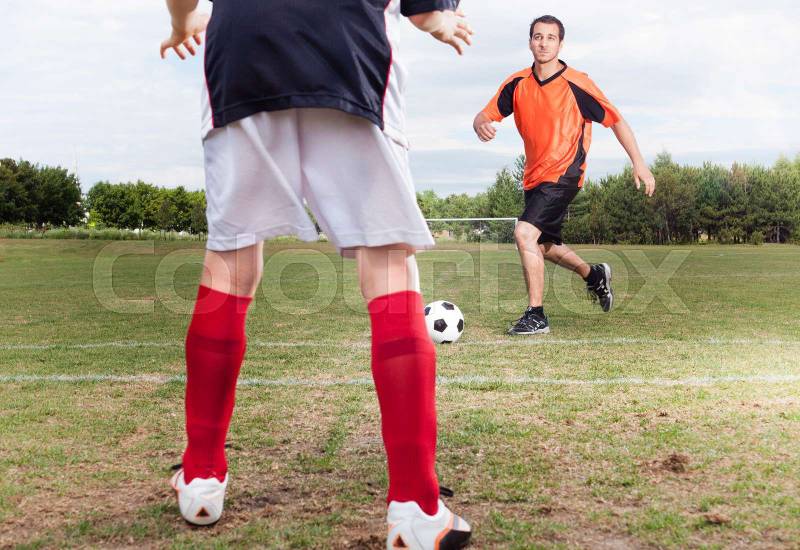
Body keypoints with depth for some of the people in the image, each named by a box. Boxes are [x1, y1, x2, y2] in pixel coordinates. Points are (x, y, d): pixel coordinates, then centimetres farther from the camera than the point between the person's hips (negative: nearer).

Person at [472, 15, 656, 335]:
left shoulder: (576, 84, -10)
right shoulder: (517, 84, 1)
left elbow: (615, 120, -4)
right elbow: (485, 116, 0)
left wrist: (638, 163, -9)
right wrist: (481, 125, -25)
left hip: (563, 174, -7)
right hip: (534, 176, 7)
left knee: (525, 233, -24)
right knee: (544, 245, 21)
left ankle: (536, 317, -17)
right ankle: (593, 275, 48)